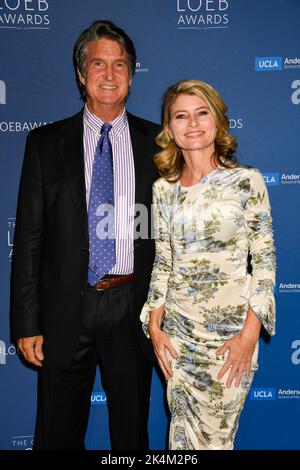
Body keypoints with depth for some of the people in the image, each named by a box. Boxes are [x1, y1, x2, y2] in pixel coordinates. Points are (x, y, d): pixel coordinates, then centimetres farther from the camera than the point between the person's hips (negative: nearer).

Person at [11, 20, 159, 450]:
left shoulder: (157, 142, 3)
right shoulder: (46, 143, 2)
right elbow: (29, 237, 0)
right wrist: (27, 322, -4)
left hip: (132, 308, 1)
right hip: (66, 311, 0)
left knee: (132, 432, 18)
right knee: (59, 434, 16)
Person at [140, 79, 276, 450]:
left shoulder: (247, 181, -7)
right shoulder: (163, 188, 4)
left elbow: (265, 259, -7)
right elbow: (162, 261, 8)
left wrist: (249, 334, -12)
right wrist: (154, 325, 3)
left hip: (231, 327, -3)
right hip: (178, 328, 3)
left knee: (216, 435, 8)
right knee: (182, 432, 14)